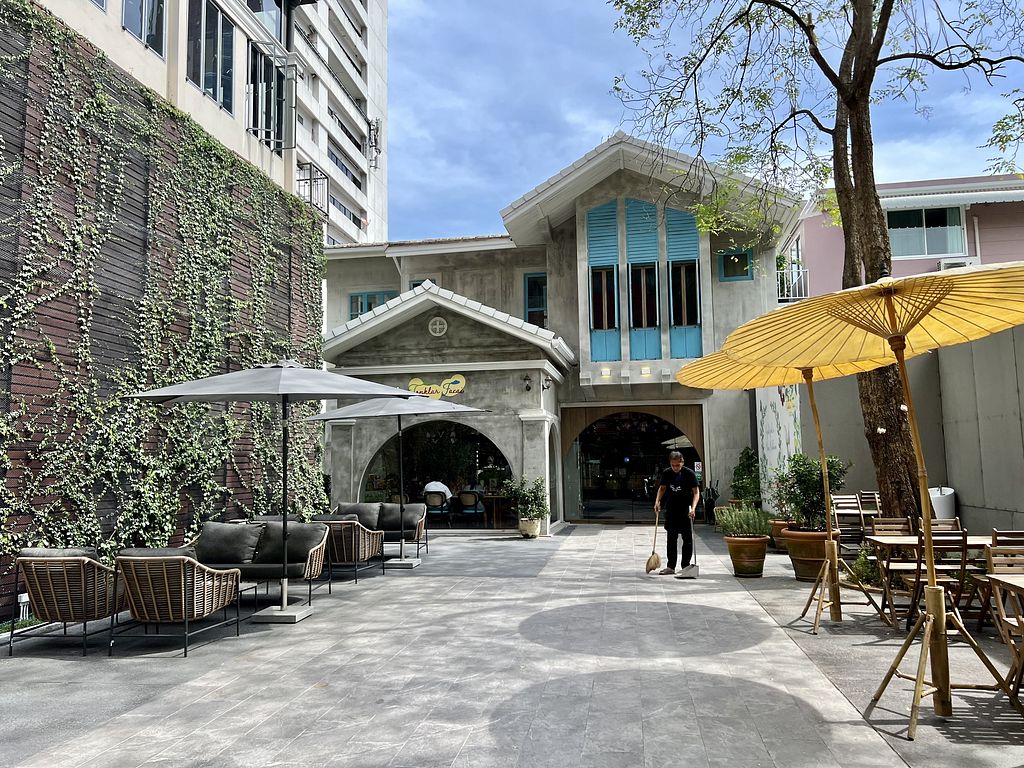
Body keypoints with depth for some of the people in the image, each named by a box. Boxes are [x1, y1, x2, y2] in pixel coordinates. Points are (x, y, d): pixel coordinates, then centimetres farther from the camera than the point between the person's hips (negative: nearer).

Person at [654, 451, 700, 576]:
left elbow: (696, 492, -12)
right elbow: (662, 488, 10)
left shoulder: (689, 473, -12)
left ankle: (686, 566, 10)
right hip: (671, 510, 4)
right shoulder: (666, 473, -2)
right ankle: (670, 566, 17)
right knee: (671, 539, 10)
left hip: (686, 510, -4)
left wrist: (693, 508, -25)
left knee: (688, 538, 1)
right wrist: (657, 501, -7)